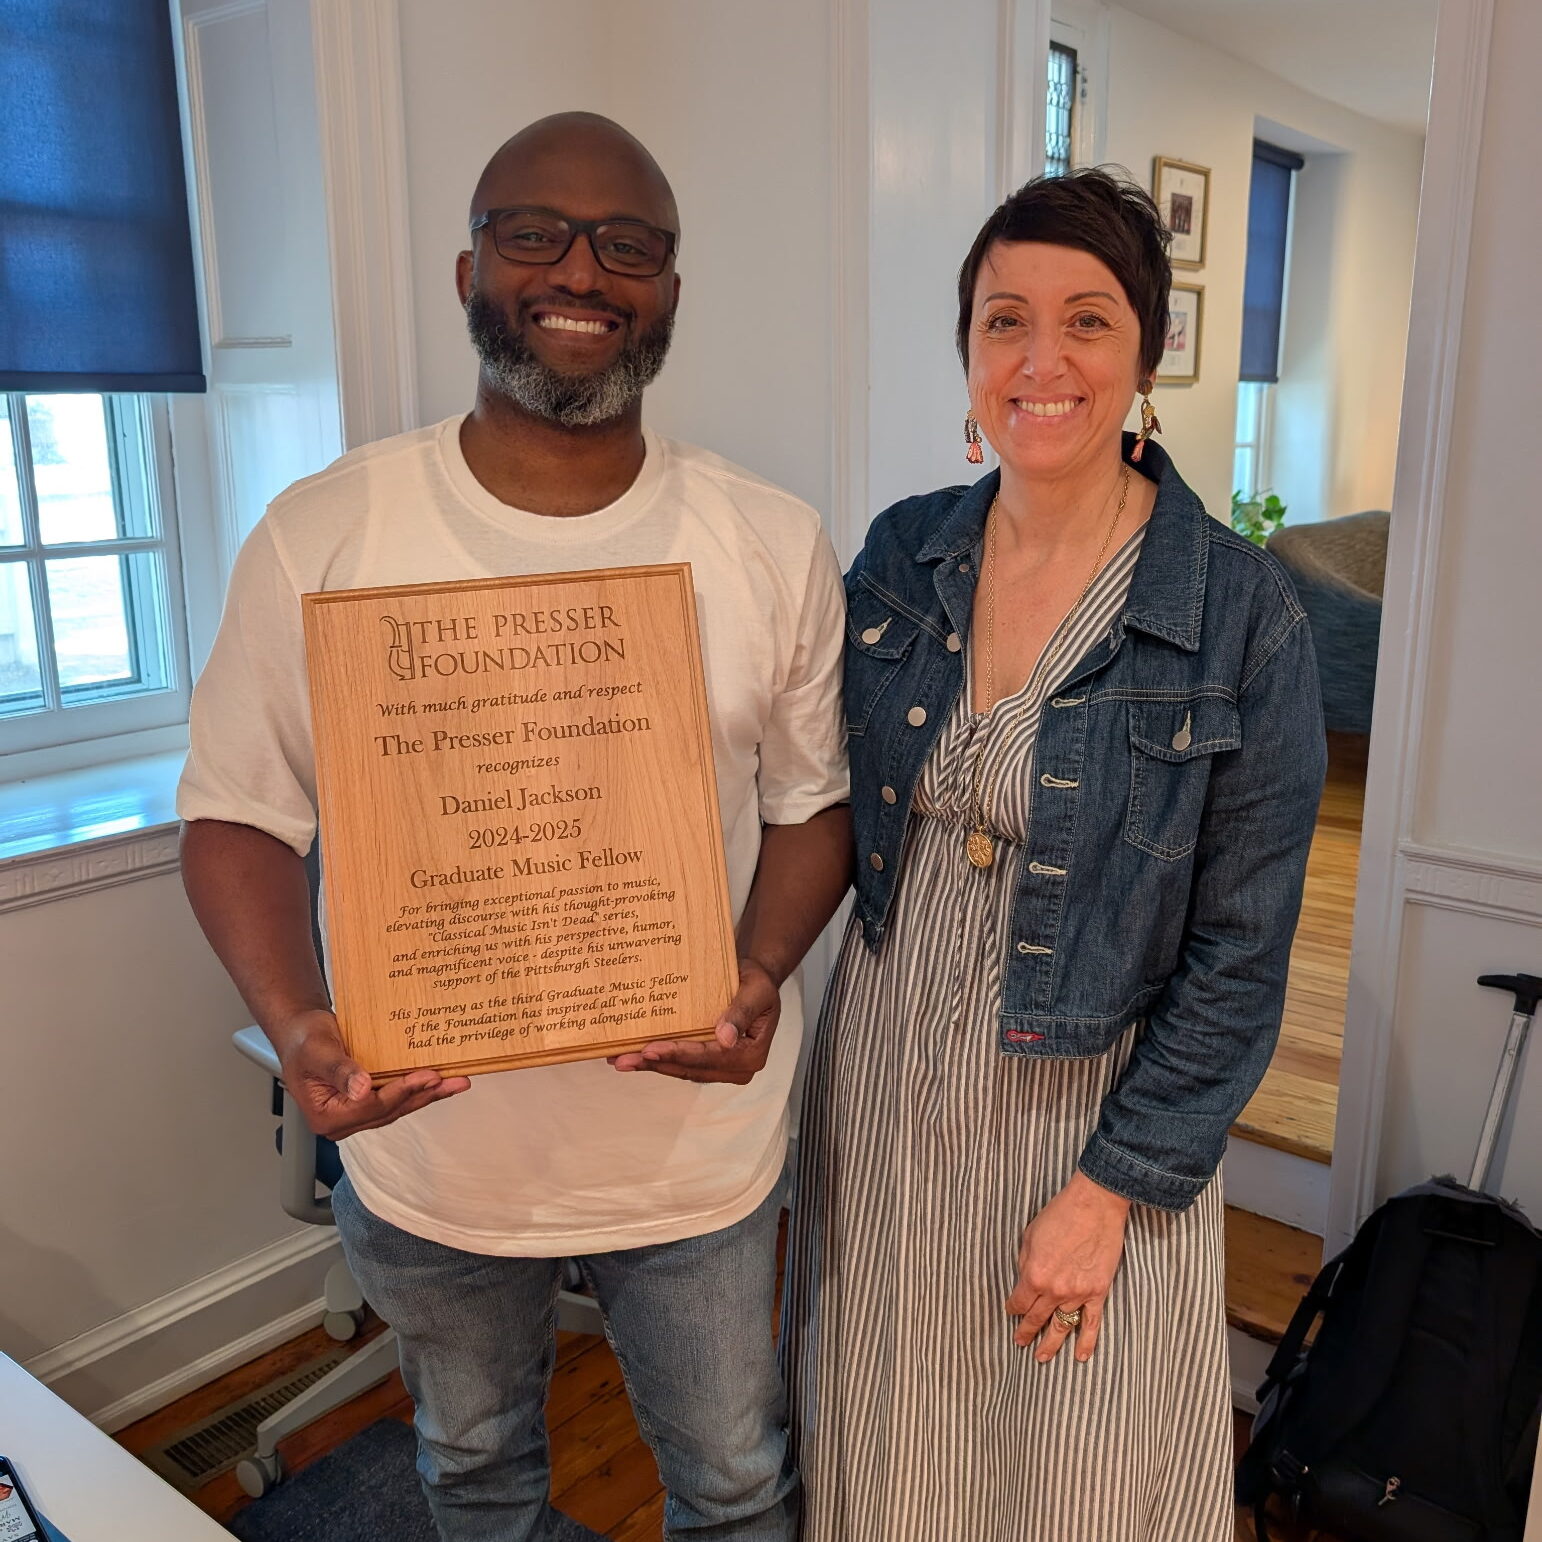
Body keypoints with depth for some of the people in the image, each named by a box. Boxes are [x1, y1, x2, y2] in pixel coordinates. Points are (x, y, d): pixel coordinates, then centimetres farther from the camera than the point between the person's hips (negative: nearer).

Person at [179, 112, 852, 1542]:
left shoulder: (774, 545, -8)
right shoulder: (321, 534, -11)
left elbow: (815, 801, -2)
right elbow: (240, 811, -6)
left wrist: (761, 974, -20)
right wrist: (294, 1023, -22)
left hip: (696, 1141, 0)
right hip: (426, 1142, 1)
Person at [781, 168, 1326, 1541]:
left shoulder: (1243, 618, -16)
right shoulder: (900, 554, -4)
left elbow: (1239, 952, -12)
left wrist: (1113, 1187, -12)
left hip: (1088, 1102, -3)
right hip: (882, 1066, 4)